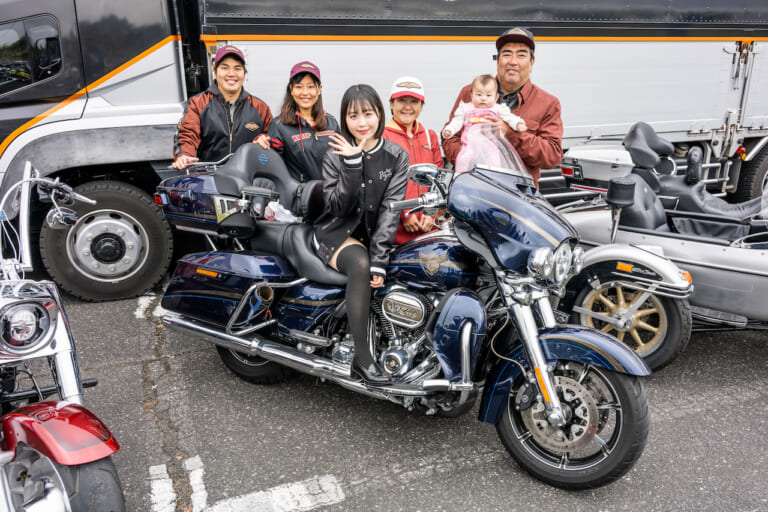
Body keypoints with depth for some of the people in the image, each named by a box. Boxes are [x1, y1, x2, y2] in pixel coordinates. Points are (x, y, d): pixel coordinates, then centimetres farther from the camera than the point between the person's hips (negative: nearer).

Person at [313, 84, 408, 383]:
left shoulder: (396, 157, 2)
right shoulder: (335, 156, 1)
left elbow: (391, 209, -9)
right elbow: (338, 206, -10)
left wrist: (379, 259, -20)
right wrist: (352, 164, -21)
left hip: (376, 234, 3)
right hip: (338, 233, -2)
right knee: (359, 264, -33)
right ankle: (362, 356, -32)